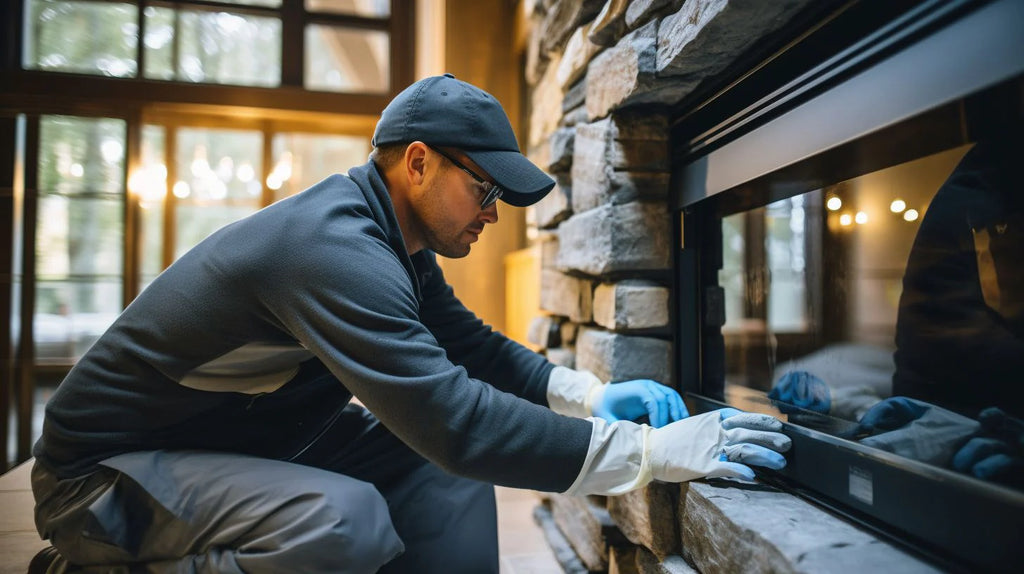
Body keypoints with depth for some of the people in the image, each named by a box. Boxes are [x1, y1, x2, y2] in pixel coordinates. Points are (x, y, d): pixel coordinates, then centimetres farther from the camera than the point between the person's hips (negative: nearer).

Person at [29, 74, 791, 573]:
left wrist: (590, 394, -6)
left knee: (448, 466, -6)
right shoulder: (334, 247, -30)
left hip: (255, 442, 8)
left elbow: (474, 346, 7)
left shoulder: (399, 244, -1)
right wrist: (650, 452, -31)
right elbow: (456, 422, -36)